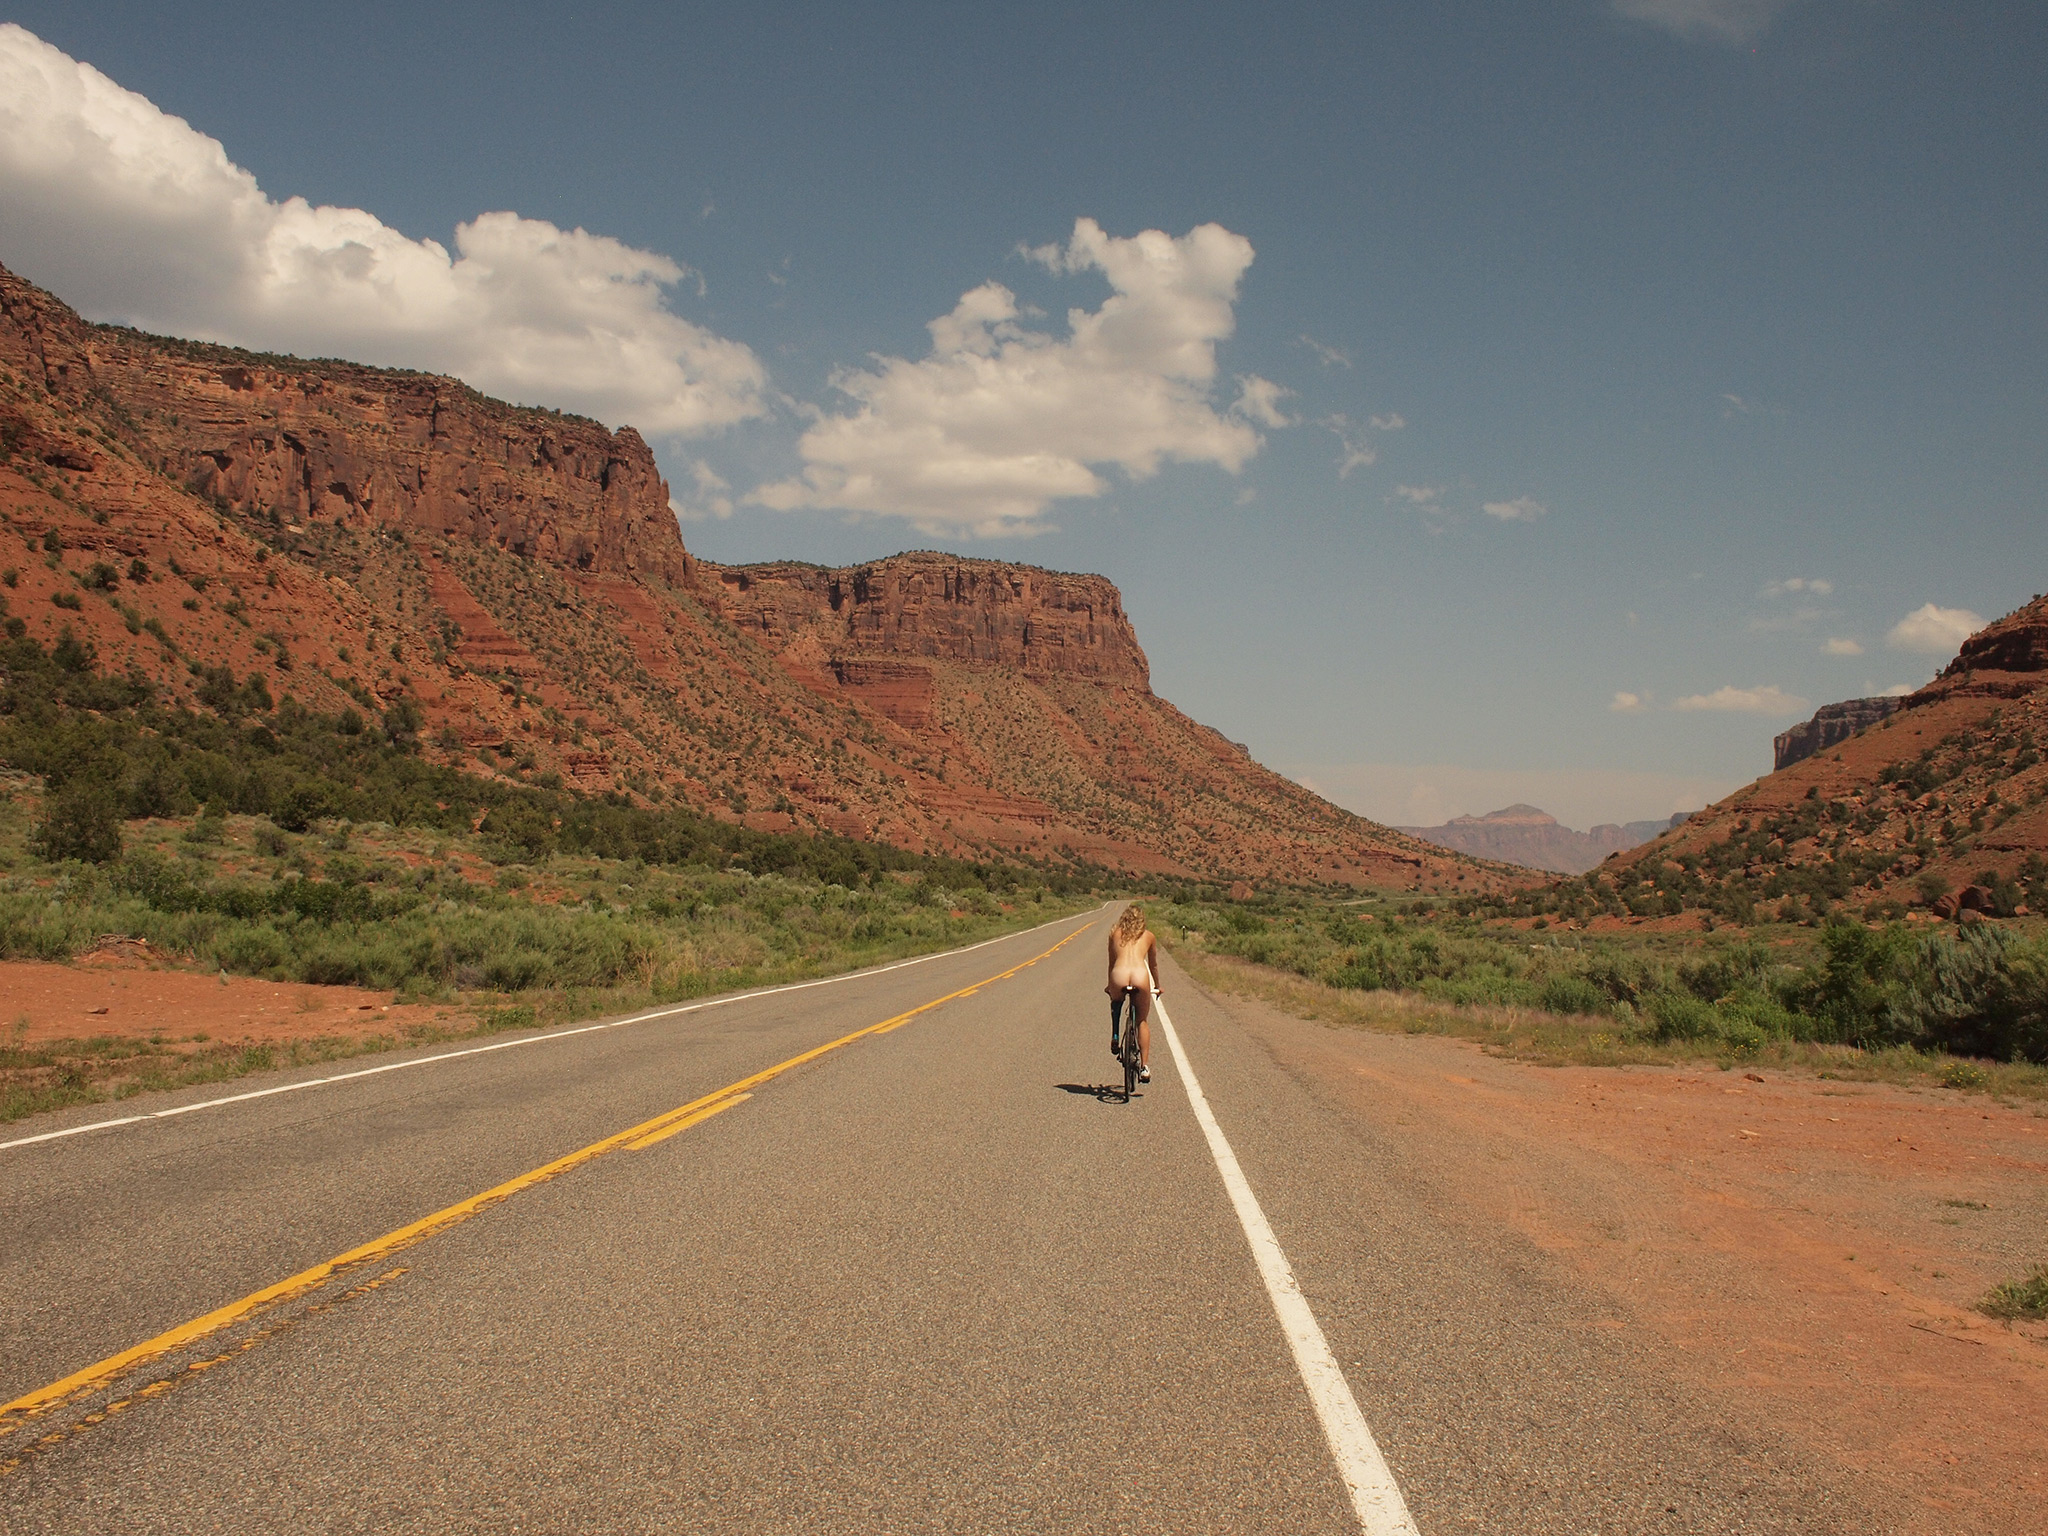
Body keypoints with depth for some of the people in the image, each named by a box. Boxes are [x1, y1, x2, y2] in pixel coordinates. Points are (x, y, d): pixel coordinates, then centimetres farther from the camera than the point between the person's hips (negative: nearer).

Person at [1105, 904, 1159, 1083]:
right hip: (1141, 976, 0)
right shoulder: (1148, 936, 24)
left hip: (1119, 975, 0)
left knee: (1116, 1002, 36)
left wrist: (1109, 985, 46)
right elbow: (1153, 965, 34)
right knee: (1143, 1021, 18)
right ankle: (1144, 1066, 10)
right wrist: (1157, 986, 50)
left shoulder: (1115, 933, 23)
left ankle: (1114, 1037, 19)